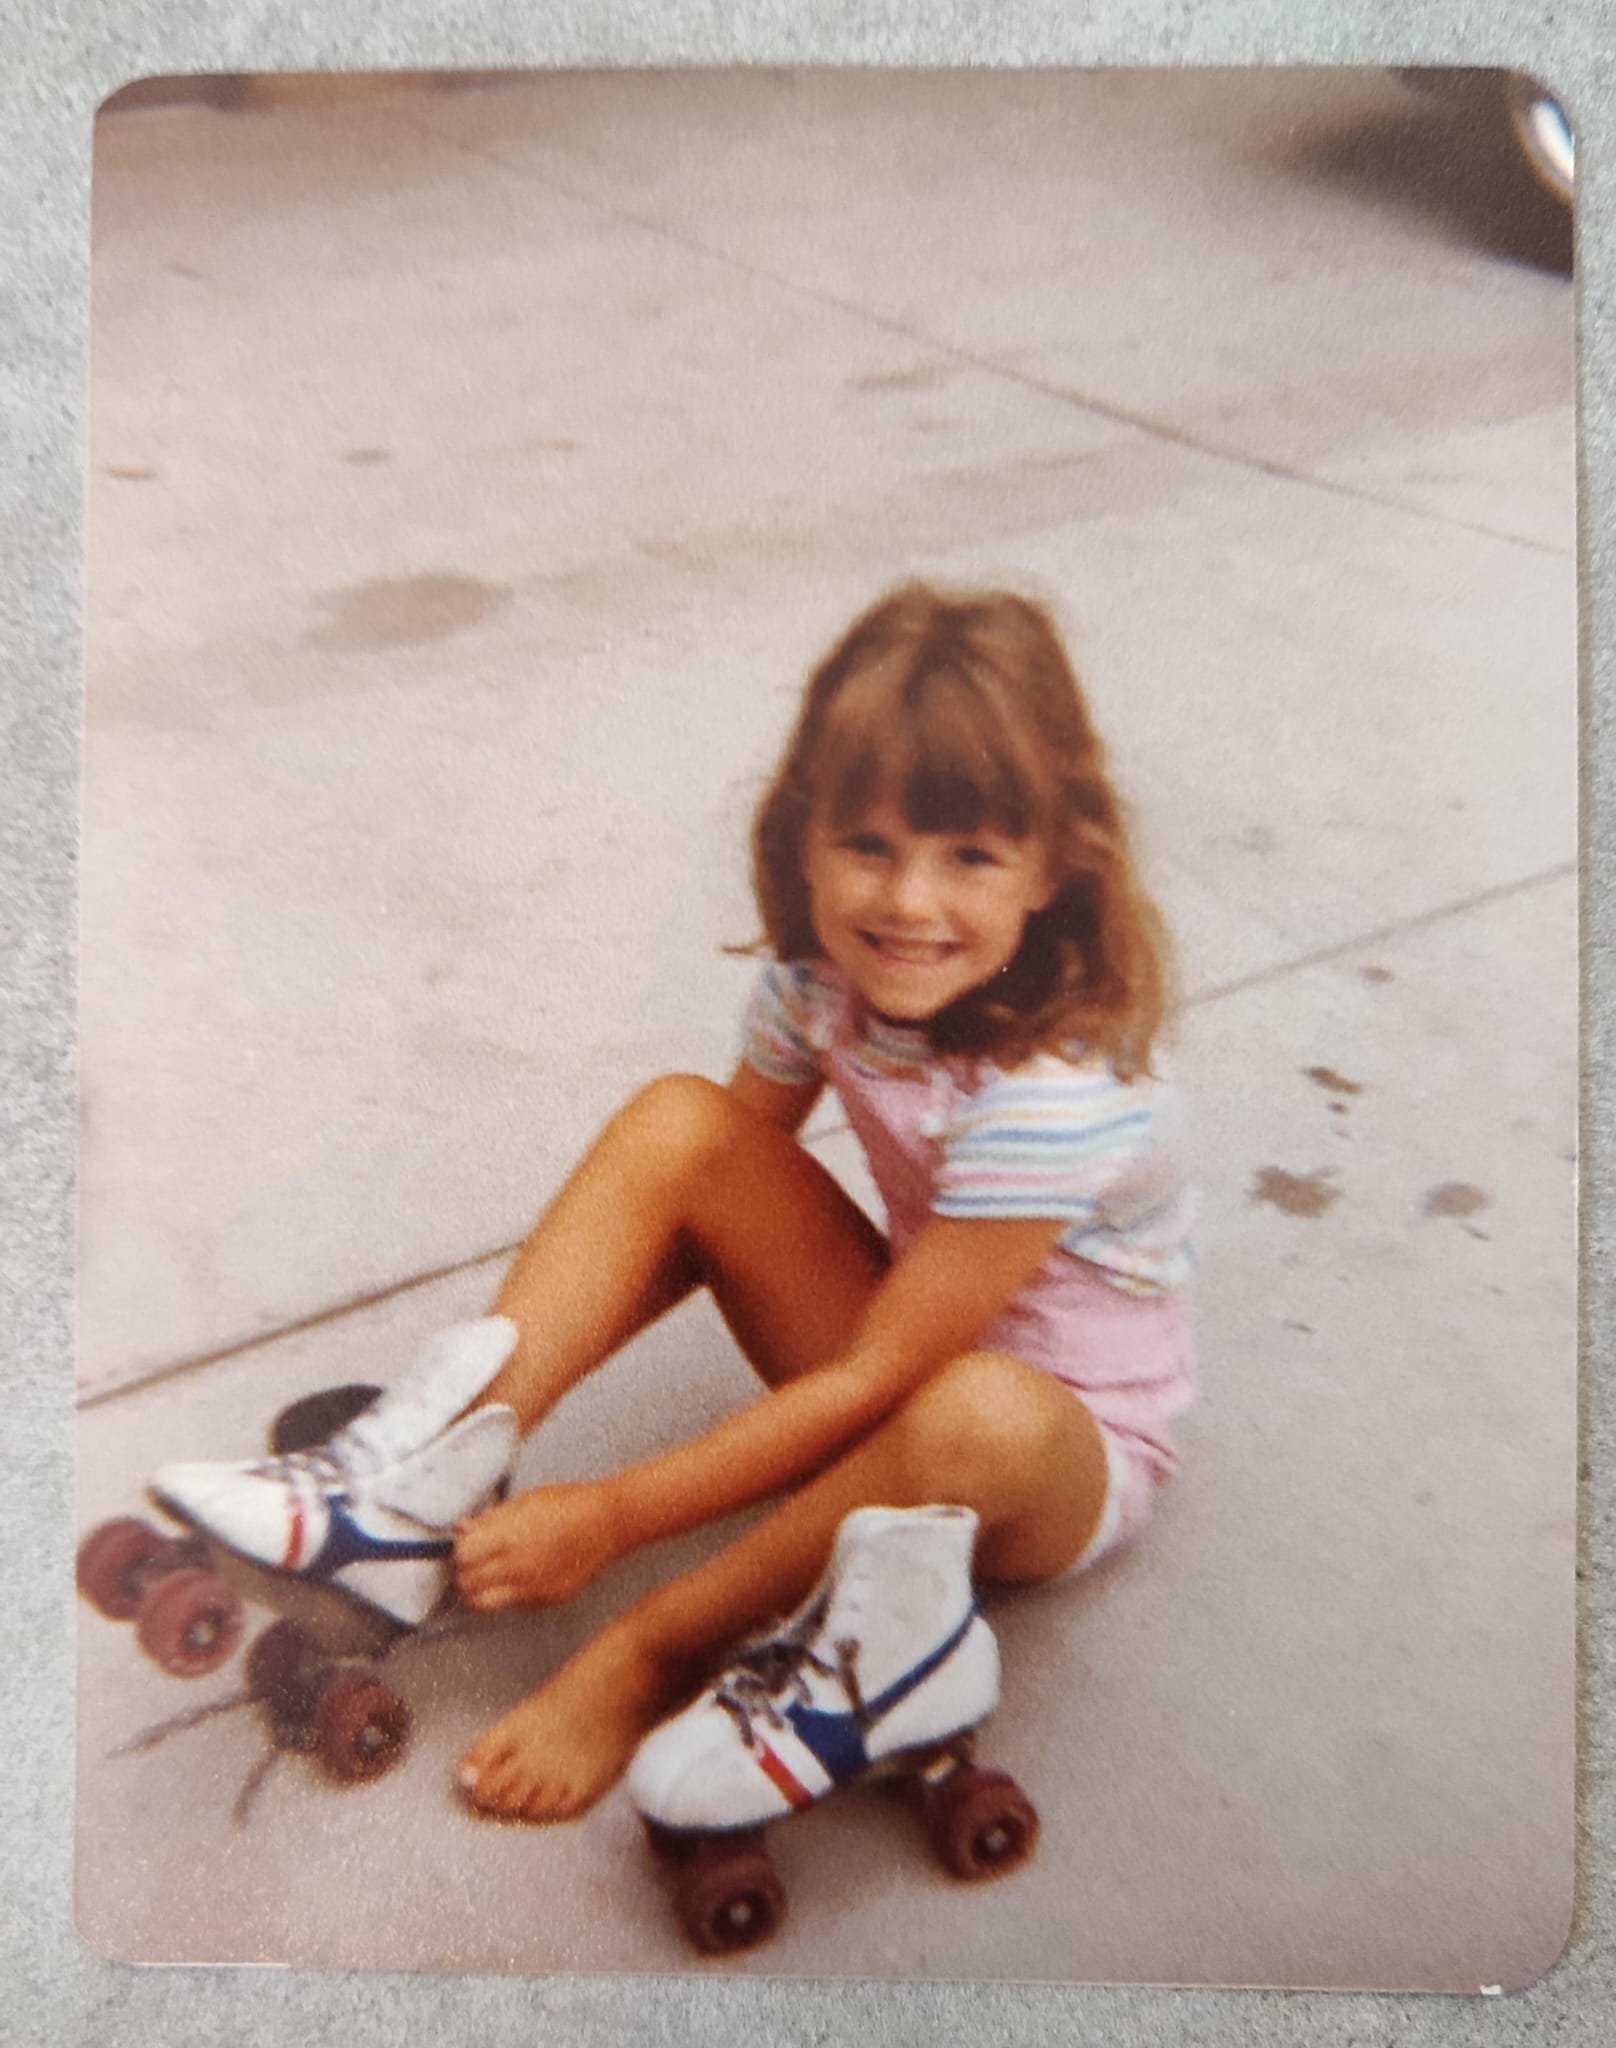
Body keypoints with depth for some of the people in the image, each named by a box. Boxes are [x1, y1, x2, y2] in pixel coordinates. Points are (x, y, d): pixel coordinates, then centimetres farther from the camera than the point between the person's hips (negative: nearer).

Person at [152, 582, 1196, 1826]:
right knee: (678, 1124, -16)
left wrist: (610, 1518, -26)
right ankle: (433, 1470, -19)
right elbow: (708, 1190, -1)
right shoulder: (829, 975, -11)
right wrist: (513, 1352, -11)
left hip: (1070, 1452, -5)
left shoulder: (1060, 1086, -32)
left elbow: (871, 1382, -28)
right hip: (909, 1350, 5)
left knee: (977, 1419, -43)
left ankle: (652, 1657, -17)